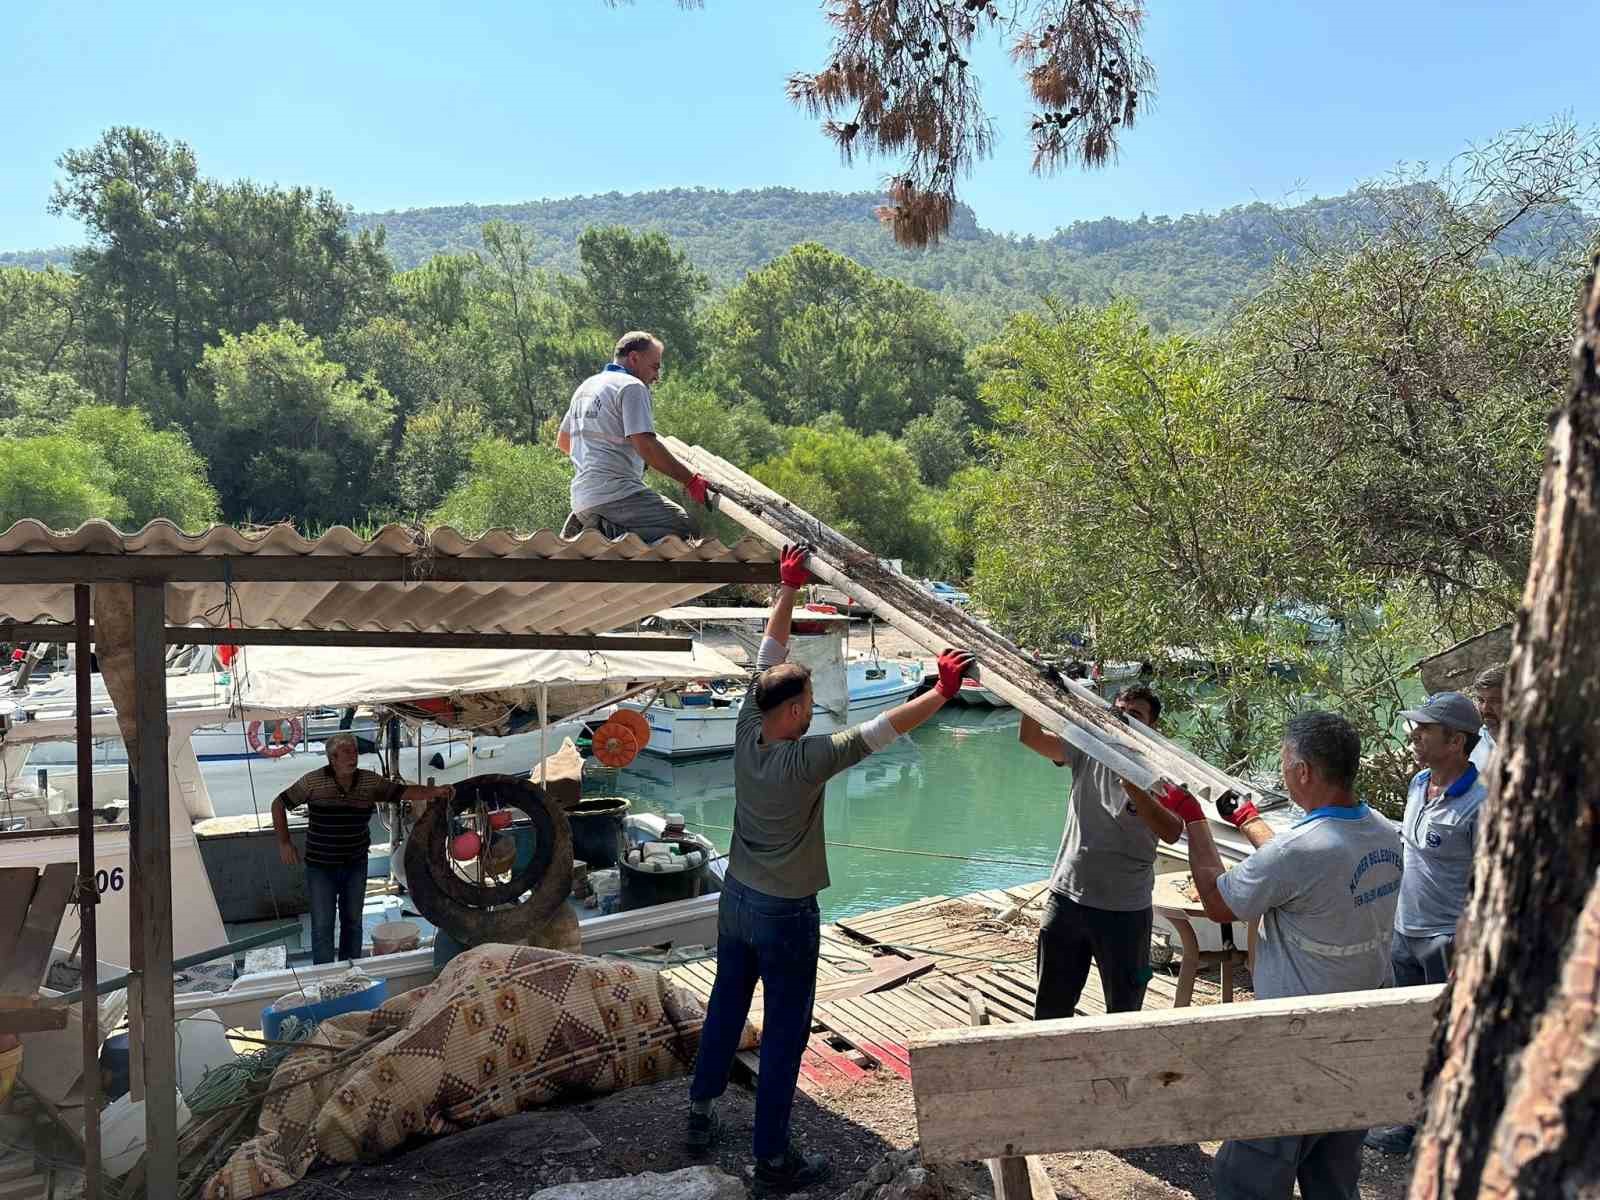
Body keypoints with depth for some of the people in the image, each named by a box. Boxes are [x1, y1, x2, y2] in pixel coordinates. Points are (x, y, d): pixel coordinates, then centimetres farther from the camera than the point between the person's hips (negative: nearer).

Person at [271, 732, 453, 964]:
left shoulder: (370, 780, -3)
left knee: (353, 922, 15)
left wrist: (434, 792, -25)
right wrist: (284, 843, -3)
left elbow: (403, 791, -7)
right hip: (321, 867, -3)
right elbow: (279, 804, -1)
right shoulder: (313, 781, -11)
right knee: (322, 926, 1)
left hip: (355, 865, 3)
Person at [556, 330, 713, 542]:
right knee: (685, 529, -14)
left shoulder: (585, 386, 22)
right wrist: (691, 481, -14)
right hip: (616, 492, -9)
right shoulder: (631, 386, -5)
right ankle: (609, 532, -21)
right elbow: (646, 445, -17)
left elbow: (563, 442, 31)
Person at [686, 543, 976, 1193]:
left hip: (736, 900, 7)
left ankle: (701, 1113, 37)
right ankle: (773, 1160, 14)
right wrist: (942, 692, -18)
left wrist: (788, 588, 2)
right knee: (784, 1035, 5)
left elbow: (767, 659, -1)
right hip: (785, 914, -7)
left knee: (725, 1009, 22)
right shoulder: (805, 759, -26)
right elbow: (878, 730, -25)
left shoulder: (746, 734, -8)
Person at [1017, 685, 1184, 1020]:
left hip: (1124, 910, -3)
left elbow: (1171, 832, -24)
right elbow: (1031, 737, -11)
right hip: (1066, 896, 3)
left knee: (1123, 1010, 15)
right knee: (1050, 1006, 17)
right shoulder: (1088, 750, 0)